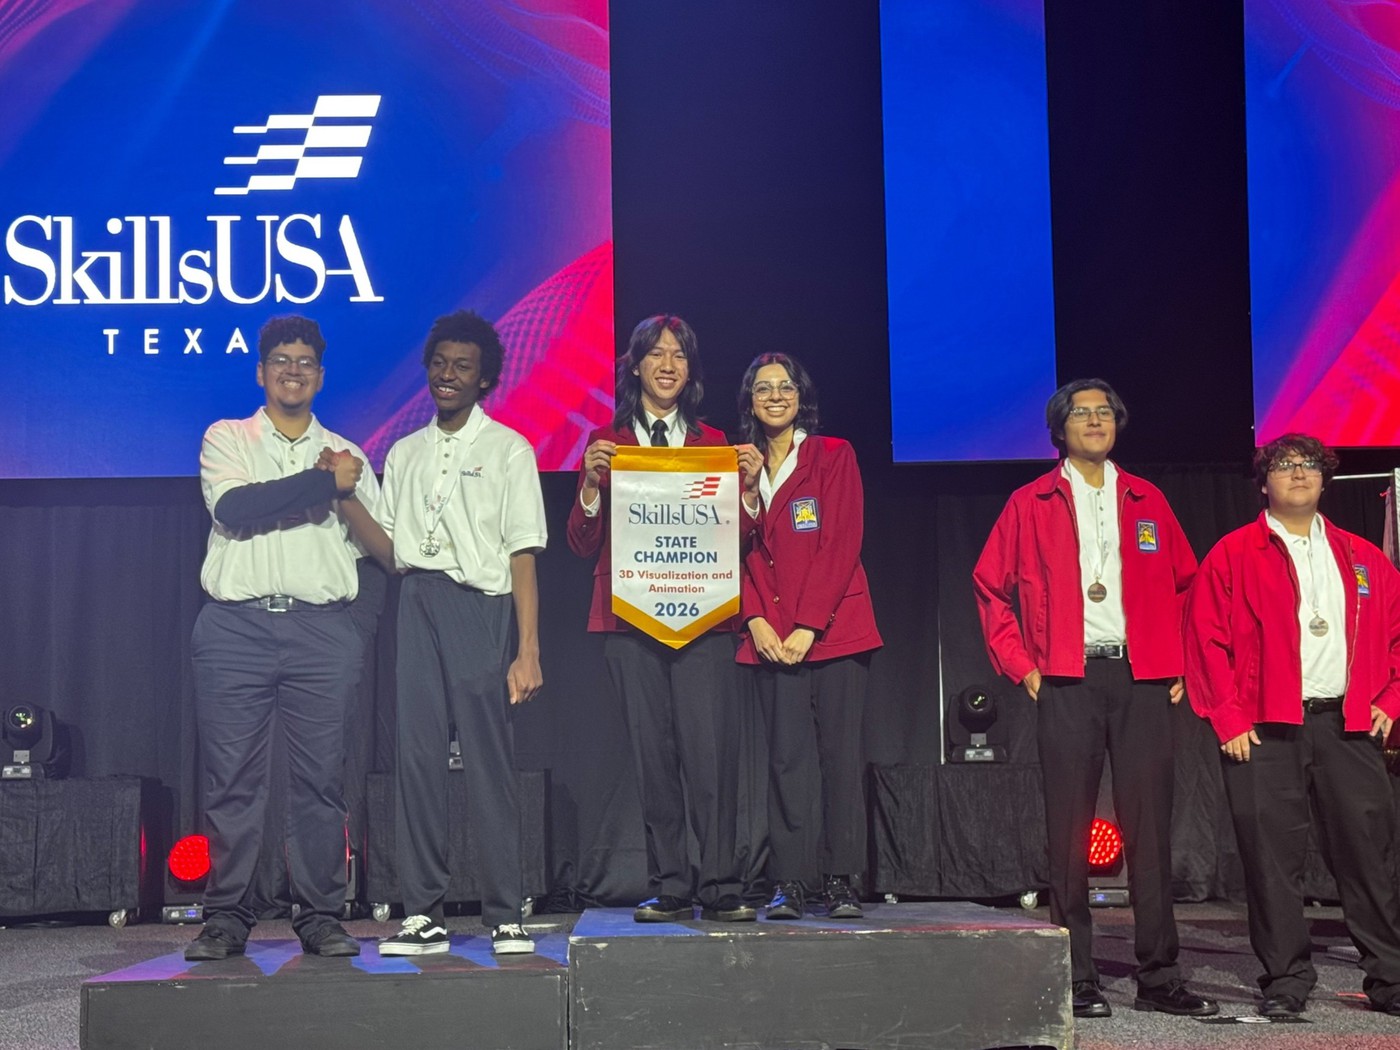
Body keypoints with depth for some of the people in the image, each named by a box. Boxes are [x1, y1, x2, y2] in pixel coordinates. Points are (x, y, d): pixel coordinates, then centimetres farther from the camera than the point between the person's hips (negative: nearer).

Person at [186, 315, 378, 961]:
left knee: (321, 778, 0)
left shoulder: (347, 456, 18)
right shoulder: (226, 440, 12)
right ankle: (225, 919, 7)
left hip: (321, 630, 1)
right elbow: (232, 507, -10)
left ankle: (320, 917, 7)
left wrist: (350, 498, -2)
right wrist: (324, 483, -10)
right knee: (231, 779, -1)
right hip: (236, 624, -1)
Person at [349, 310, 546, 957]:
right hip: (417, 605, 4)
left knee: (489, 762, -5)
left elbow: (523, 555, -2)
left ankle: (506, 916, 2)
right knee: (417, 757, 1)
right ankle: (423, 915, 6)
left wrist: (528, 652, -10)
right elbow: (390, 551, 14)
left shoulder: (507, 449, 5)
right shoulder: (404, 453, 18)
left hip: (478, 606, -4)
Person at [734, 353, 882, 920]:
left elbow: (842, 545, -4)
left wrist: (809, 625, -11)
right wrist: (756, 620, -6)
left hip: (834, 630, -2)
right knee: (787, 757, -1)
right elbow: (740, 551, 9)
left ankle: (840, 881, 3)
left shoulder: (833, 456, 3)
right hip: (770, 635, 2)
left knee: (841, 755, -2)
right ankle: (789, 883, 2)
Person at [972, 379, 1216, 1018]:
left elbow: (1185, 585, 18)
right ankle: (1077, 979, 5)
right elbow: (991, 585, 8)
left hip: (1145, 680, 2)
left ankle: (1159, 977, 8)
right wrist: (1020, 664, 0)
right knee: (1069, 828, -1)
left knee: (1150, 827, 1)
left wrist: (1181, 663, 9)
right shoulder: (1031, 504, 8)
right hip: (1066, 681, -2)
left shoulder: (1146, 502, 15)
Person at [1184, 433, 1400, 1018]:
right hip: (1265, 729, -3)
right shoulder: (1233, 555, 3)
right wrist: (1229, 721, -7)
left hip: (1348, 725, 3)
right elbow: (1205, 639, -2)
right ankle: (1285, 982, 8)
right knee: (1273, 855, -1)